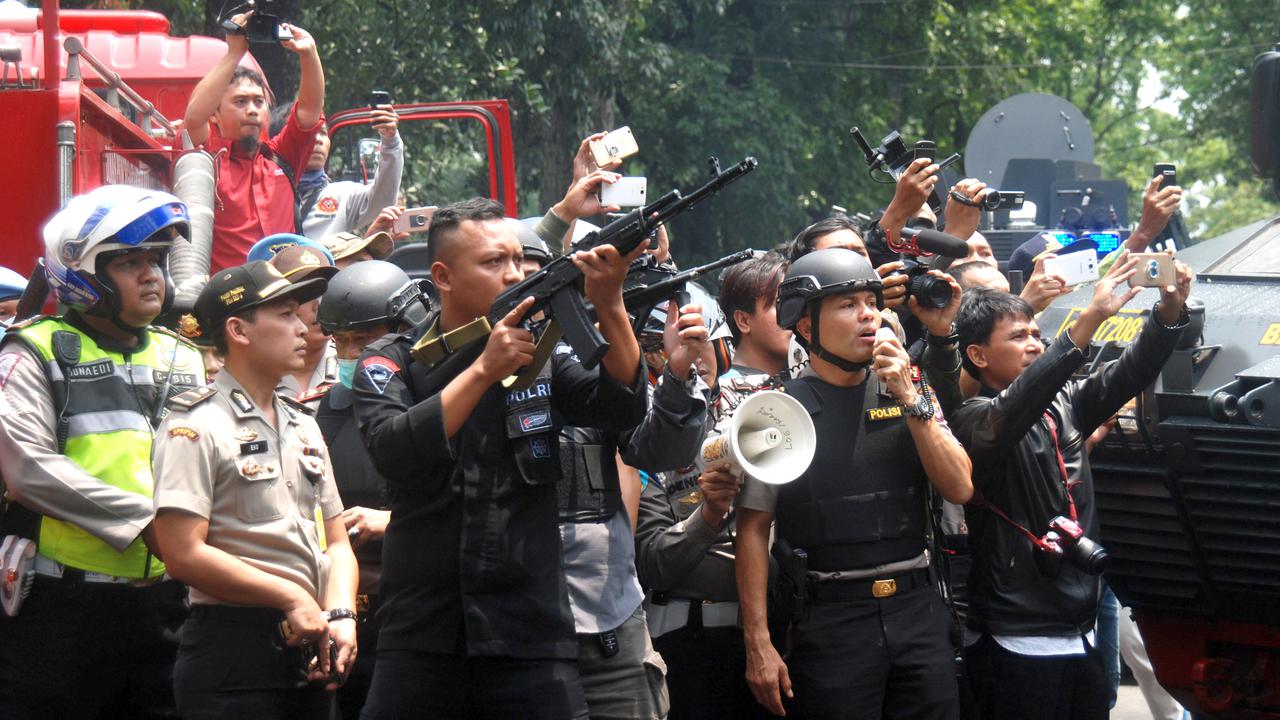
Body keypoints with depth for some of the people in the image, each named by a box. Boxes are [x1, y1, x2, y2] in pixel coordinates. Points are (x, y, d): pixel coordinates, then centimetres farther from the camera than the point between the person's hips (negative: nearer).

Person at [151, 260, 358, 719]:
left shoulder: (303, 427, 16)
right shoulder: (197, 426, -7)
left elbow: (336, 541, 16)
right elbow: (184, 554, -16)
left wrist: (341, 614, -3)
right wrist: (292, 598, -13)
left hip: (309, 650, 7)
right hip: (233, 655, -7)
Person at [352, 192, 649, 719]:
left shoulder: (541, 356, 9)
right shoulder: (390, 363, 4)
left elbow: (624, 408, -7)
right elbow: (394, 452, -14)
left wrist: (608, 304, -20)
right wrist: (485, 369, -19)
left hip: (534, 641, 1)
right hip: (422, 639, -1)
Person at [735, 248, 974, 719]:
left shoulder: (913, 396, 10)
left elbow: (959, 488, 1)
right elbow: (753, 529, -2)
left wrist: (910, 399, -8)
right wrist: (758, 644, -7)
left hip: (917, 610, 3)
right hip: (832, 618, -3)